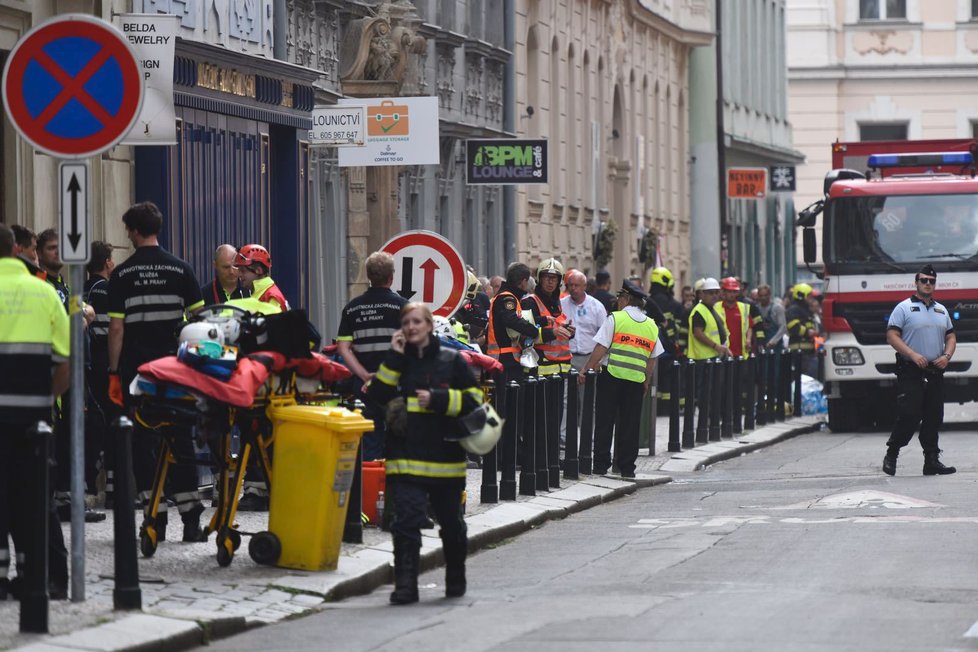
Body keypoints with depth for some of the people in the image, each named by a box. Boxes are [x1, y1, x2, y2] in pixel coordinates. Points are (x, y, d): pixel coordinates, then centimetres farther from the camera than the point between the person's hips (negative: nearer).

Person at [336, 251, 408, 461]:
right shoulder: (401, 306, -5)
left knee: (369, 438, 7)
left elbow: (343, 347, -1)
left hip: (364, 382, 3)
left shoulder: (352, 308, 6)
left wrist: (364, 374, -4)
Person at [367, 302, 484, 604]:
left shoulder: (452, 361, 4)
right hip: (406, 458, 0)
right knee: (406, 521, -14)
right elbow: (377, 395, -4)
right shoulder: (396, 361, 11)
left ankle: (456, 580, 32)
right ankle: (405, 583, -15)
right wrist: (394, 358, -7)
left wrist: (437, 399, -13)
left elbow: (473, 398, -1)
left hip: (446, 454, 0)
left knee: (451, 523, 13)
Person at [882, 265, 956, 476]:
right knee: (909, 415, -12)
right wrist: (912, 354, -18)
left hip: (935, 372, 6)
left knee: (934, 418, 4)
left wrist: (946, 356, -1)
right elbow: (892, 336, -7)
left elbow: (951, 336, 20)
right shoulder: (904, 308, 0)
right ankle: (891, 455, 3)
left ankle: (932, 460, 8)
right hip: (911, 373, -6)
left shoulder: (941, 310, 18)